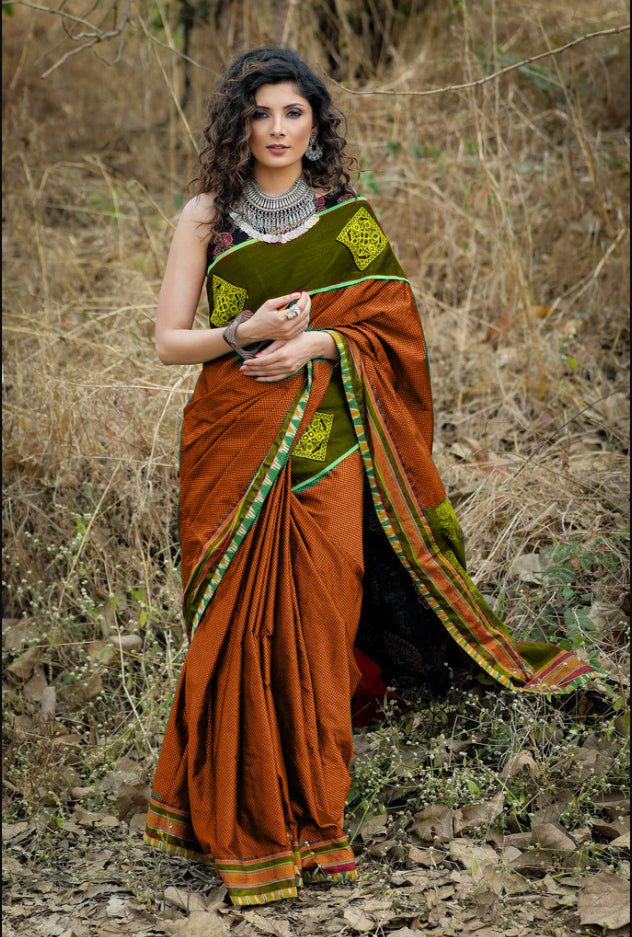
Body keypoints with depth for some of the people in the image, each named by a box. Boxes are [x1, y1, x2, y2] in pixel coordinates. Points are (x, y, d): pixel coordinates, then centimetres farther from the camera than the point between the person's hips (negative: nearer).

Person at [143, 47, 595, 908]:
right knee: (239, 632, -2)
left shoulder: (348, 218, 8)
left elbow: (394, 328, 3)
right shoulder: (207, 217, 5)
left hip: (325, 454, 1)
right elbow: (169, 341, 3)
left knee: (317, 626, -2)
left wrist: (314, 344, -13)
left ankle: (310, 824, 11)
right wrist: (247, 333, -14)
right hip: (233, 449, -1)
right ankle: (241, 826, 10)